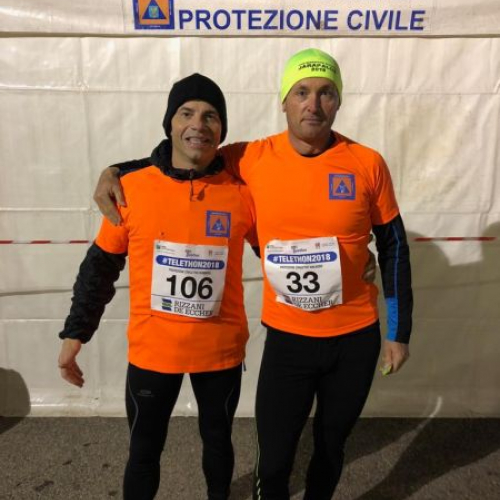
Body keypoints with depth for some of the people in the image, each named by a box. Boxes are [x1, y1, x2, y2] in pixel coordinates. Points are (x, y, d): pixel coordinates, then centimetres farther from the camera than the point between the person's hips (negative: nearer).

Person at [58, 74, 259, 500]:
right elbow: (101, 266, 1)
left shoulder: (241, 192, -8)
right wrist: (75, 333, 4)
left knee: (217, 439, 23)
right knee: (144, 449, 16)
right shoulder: (131, 189, -8)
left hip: (221, 350, 1)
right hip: (151, 351, 0)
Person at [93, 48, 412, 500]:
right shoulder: (252, 159, -8)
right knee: (274, 458, 8)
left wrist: (399, 332, 3)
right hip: (287, 338, -1)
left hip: (356, 337, 1)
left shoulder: (367, 164, -8)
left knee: (331, 445, 23)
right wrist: (116, 171, -8)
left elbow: (393, 247, 1)